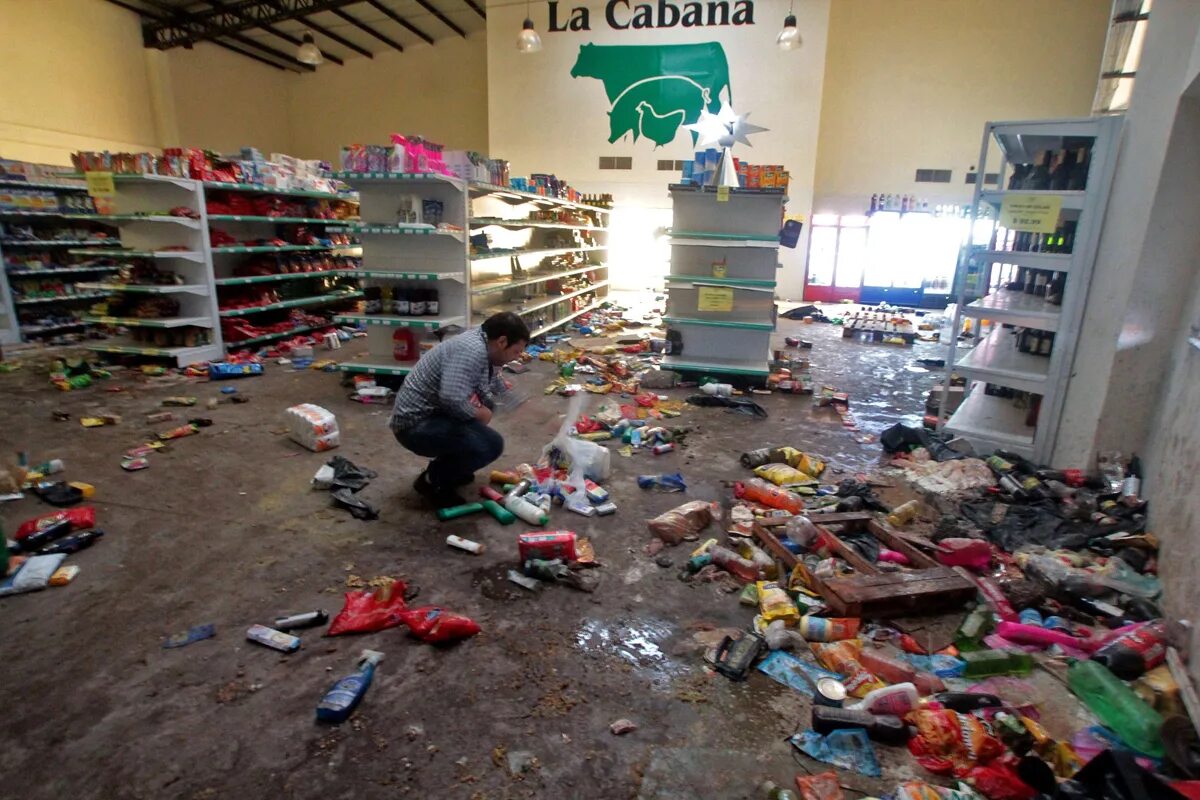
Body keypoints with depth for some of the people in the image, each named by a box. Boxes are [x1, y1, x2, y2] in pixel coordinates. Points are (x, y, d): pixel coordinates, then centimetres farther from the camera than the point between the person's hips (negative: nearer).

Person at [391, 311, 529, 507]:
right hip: (416, 425, -10)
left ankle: (451, 467, 21)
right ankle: (433, 480, 1)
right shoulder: (472, 350, -23)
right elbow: (452, 399, -34)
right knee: (492, 445, -21)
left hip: (430, 413, 10)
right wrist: (479, 414, -15)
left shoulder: (478, 339, 7)